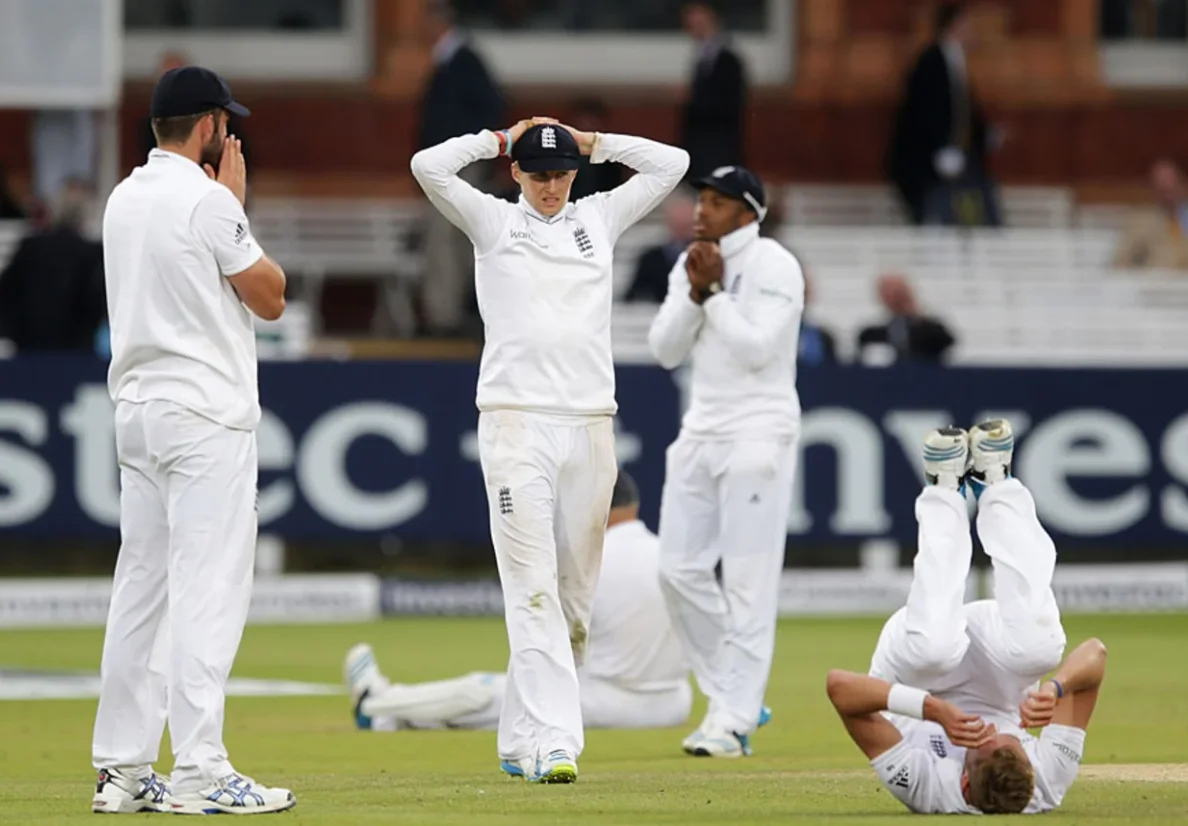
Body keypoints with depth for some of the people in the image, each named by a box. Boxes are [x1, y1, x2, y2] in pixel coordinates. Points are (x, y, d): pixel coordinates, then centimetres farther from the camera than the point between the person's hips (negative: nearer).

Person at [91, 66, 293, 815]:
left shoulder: (124, 199, 13)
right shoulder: (209, 200, -12)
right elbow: (270, 297, -5)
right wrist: (238, 203, 2)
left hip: (138, 412, 8)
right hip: (208, 416, -8)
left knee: (141, 588, 9)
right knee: (207, 590, -8)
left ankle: (123, 770, 9)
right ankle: (200, 774, -12)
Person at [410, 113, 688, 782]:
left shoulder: (599, 219, 16)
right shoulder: (493, 222, 8)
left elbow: (672, 164, 14)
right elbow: (430, 166, -6)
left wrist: (594, 143, 15)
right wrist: (499, 141, 6)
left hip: (590, 425, 4)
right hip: (516, 421, -4)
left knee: (576, 595, 4)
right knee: (533, 587, -12)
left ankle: (522, 737, 15)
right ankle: (554, 742, -19)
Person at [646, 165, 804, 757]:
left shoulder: (774, 267, -9)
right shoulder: (691, 265, 12)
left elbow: (755, 348, -19)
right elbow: (664, 349, 4)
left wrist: (714, 292, -15)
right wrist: (695, 292, -9)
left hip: (758, 433, -8)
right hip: (700, 431, 8)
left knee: (747, 580, -8)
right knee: (679, 570, 4)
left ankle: (734, 720, -9)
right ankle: (730, 696, 16)